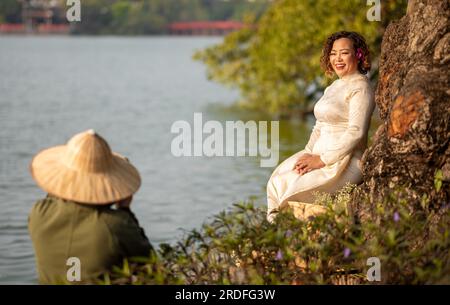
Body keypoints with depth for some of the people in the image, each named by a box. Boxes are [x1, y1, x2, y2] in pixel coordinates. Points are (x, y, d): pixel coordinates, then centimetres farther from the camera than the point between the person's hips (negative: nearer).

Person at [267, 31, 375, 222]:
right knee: (276, 181, -8)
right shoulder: (334, 87, 18)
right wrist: (308, 154, 1)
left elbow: (356, 132, -19)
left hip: (345, 161, -9)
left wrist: (322, 160, -18)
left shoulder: (360, 88, -10)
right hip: (320, 154, 9)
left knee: (287, 186, -22)